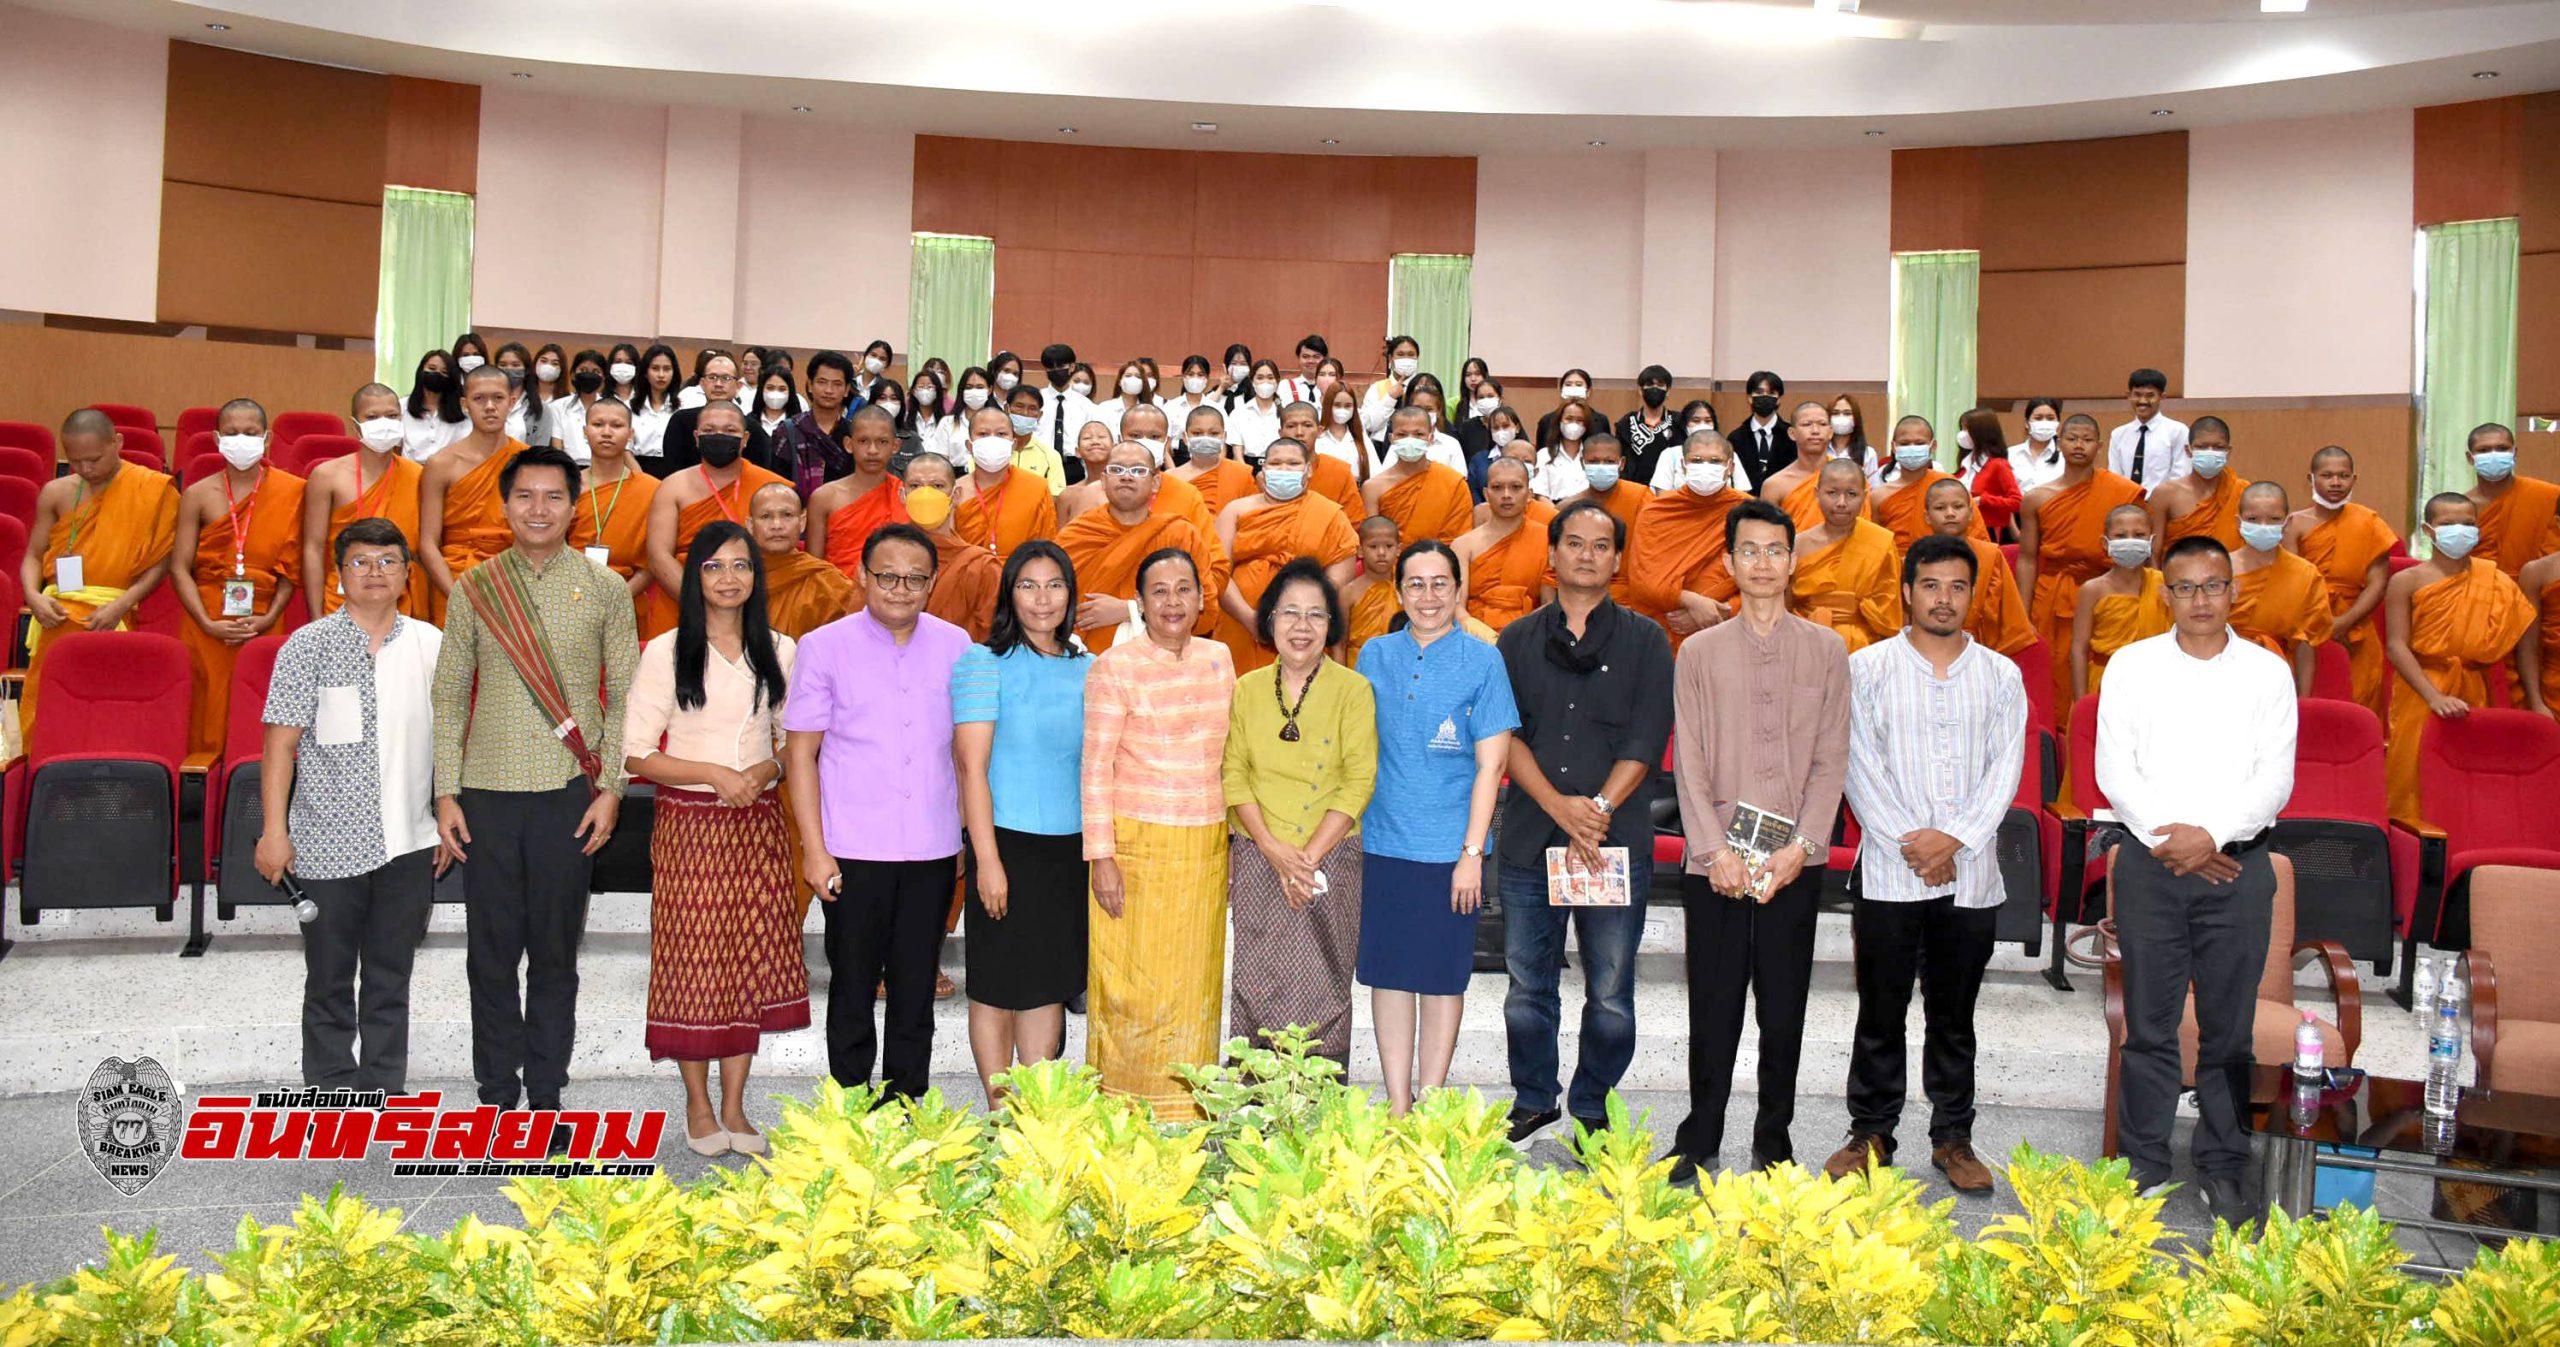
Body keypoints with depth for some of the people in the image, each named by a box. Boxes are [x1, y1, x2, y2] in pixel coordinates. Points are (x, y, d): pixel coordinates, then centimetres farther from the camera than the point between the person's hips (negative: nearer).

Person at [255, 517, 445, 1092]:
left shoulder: (429, 644, 6)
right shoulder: (310, 645, -3)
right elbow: (281, 742, -5)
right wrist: (274, 829, -10)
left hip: (408, 842, 3)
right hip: (331, 844, -2)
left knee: (391, 976, 11)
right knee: (330, 980, 8)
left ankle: (385, 1087, 22)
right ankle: (333, 1093, 19)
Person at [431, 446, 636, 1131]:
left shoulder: (604, 587, 2)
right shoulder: (474, 587, 5)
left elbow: (624, 695, 3)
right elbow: (449, 693, 7)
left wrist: (610, 789, -4)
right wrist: (446, 793, 1)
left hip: (569, 793, -1)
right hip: (488, 793, 1)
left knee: (555, 952, 7)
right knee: (492, 952, 7)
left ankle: (545, 1093, 19)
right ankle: (497, 1092, 20)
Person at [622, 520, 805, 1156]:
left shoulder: (779, 652, 8)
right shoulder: (665, 653, -3)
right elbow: (636, 753, -4)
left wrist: (765, 770, -8)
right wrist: (713, 773, -14)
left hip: (758, 823, 3)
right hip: (689, 824, -3)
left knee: (752, 961, 5)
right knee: (693, 963, 0)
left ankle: (734, 1106, 16)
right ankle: (698, 1105, 16)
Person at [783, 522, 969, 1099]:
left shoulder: (954, 646, 5)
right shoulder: (825, 647, -2)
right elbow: (800, 753, -1)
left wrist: (970, 837, 9)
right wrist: (814, 849, -7)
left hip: (933, 850, 2)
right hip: (853, 851, -2)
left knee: (916, 991, 10)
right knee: (853, 988, 6)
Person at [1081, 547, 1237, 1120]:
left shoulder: (1218, 659, 8)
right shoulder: (1115, 666, -6)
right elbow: (1096, 767, -7)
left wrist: (1235, 840, 13)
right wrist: (1101, 857, -11)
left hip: (1206, 846, 4)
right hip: (1136, 842, -4)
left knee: (1194, 981, 9)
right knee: (1132, 983, 0)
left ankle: (1186, 1112, 20)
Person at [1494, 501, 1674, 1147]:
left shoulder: (1645, 641, 6)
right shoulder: (1517, 641, 10)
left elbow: (1646, 741, -2)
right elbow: (1505, 734, 1)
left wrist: (1598, 810, -14)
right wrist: (1559, 806, -12)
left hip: (1618, 843, -1)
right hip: (1530, 840, 1)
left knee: (1610, 992, 3)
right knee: (1528, 984, 8)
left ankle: (1591, 1110, 20)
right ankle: (1532, 1101, 25)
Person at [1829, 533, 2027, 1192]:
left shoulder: (2000, 675, 8)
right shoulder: (1866, 668, 2)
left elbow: (2005, 768, 1)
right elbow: (1858, 765, -4)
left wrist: (1953, 837, -12)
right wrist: (1906, 841, -11)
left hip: (1971, 873, 2)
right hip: (1888, 873, -1)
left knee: (1955, 1016, 11)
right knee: (1881, 1012, 4)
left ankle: (1953, 1137, 21)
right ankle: (1871, 1135, 15)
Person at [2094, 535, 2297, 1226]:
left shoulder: (2268, 672, 6)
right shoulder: (2133, 665, 5)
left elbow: (2275, 780, -1)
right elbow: (2113, 768, 0)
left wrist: (2212, 833, -14)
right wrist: (2168, 836, -12)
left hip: (2238, 863, 0)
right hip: (2149, 861, 0)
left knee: (2230, 1027, 6)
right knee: (2149, 1024, 4)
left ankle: (2223, 1169, 17)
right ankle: (2143, 1165, 14)